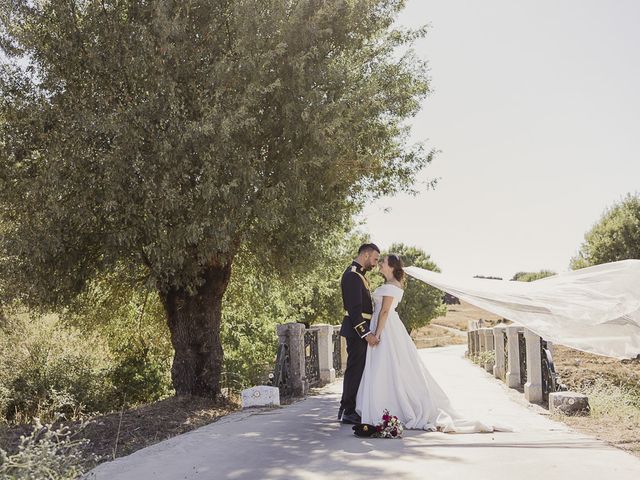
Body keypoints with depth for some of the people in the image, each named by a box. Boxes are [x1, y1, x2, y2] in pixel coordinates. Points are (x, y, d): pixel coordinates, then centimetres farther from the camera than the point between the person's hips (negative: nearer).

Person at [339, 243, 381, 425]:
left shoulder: (359, 274, 17)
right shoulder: (352, 275, -17)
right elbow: (354, 309, -23)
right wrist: (366, 333, -25)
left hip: (361, 330, 10)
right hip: (357, 330, -10)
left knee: (357, 369, 14)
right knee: (355, 369, -6)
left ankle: (348, 409, 23)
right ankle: (347, 412, -1)